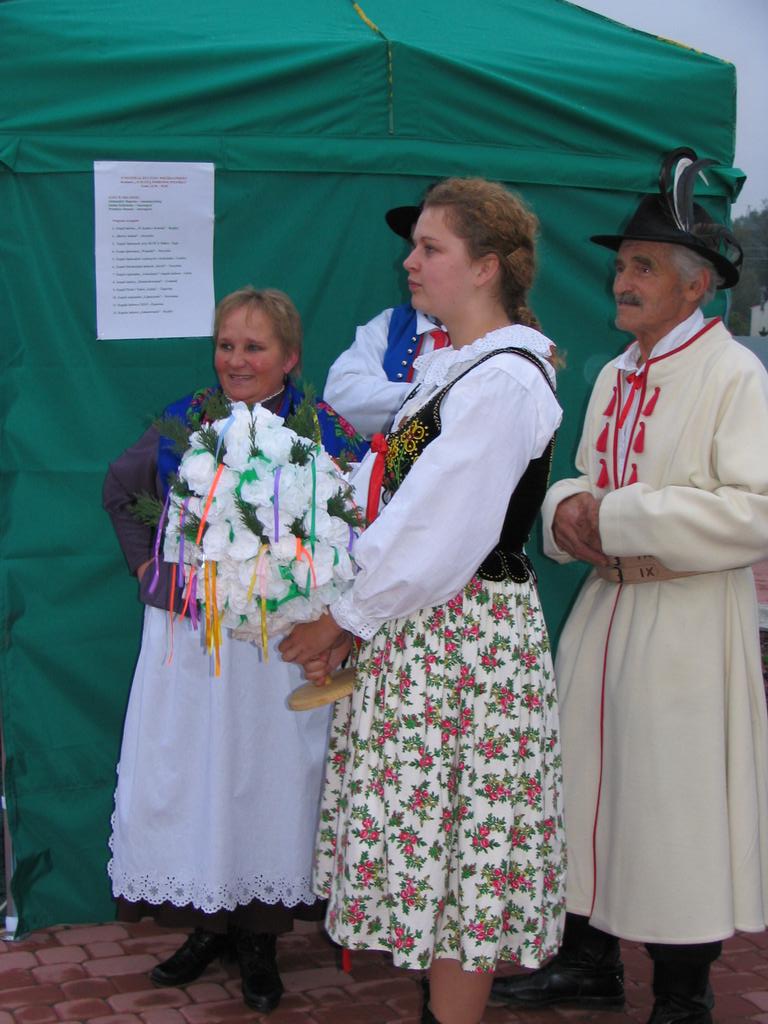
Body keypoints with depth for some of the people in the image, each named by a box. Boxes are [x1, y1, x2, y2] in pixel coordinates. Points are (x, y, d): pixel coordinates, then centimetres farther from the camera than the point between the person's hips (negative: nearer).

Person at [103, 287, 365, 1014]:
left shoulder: (321, 431, -4)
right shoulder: (183, 423, 4)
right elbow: (119, 492, 20)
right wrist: (145, 566, 10)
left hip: (278, 641, -2)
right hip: (184, 635, 3)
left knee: (269, 778, 4)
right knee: (181, 776, 7)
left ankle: (259, 937, 21)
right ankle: (207, 923, 26)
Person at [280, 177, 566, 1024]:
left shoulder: (504, 380, -17)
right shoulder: (446, 365, 14)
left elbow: (437, 537, -19)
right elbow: (389, 500, 12)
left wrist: (342, 619, -9)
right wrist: (346, 614, 3)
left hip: (465, 636, -9)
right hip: (412, 625, 9)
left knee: (450, 840, 0)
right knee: (427, 839, 15)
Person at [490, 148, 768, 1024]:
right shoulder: (615, 376, 12)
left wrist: (617, 518, -21)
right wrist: (568, 506, -4)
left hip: (690, 624, -8)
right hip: (606, 611, 8)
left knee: (678, 805, 2)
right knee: (588, 782, 14)